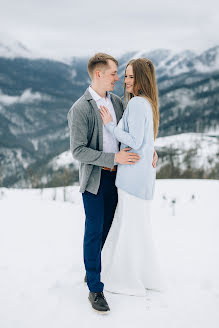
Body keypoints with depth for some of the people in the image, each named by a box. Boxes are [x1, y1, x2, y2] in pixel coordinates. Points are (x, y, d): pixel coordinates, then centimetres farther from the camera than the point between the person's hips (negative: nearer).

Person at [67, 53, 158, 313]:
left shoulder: (116, 101, 4)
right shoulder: (80, 109, -17)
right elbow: (78, 151, -19)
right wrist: (114, 158, -23)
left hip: (115, 175, 6)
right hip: (94, 179, -6)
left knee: (106, 228, 17)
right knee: (94, 231, 1)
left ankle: (94, 267, 38)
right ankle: (95, 289, 12)